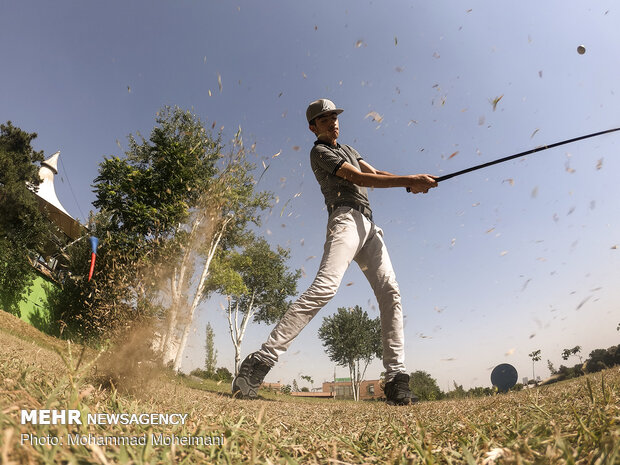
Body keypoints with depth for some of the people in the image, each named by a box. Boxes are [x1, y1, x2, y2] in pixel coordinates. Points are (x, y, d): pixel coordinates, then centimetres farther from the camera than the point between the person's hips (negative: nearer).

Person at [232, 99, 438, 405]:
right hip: (346, 218, -8)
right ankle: (260, 362, -27)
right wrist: (409, 180, -9)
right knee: (324, 287, -27)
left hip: (368, 225, 9)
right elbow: (360, 178, -7)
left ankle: (395, 379, -4)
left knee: (390, 292, -4)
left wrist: (412, 182, 0)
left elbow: (375, 174, 19)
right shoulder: (319, 151, 6)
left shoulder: (348, 149, 33)